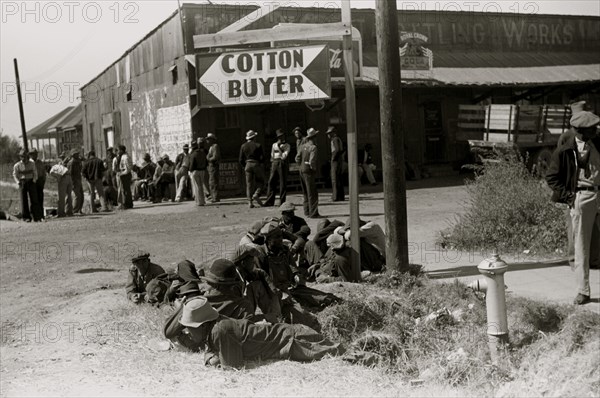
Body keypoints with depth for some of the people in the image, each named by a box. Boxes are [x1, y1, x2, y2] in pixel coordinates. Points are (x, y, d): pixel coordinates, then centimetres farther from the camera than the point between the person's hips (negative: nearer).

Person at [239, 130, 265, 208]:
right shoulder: (258, 145, -4)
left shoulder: (243, 146, 5)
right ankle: (256, 195, -11)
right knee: (260, 181, 13)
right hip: (256, 164, -3)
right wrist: (261, 162, 14)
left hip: (248, 165, 3)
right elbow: (262, 158, -7)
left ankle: (250, 202, -2)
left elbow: (241, 160, 4)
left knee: (249, 184, 5)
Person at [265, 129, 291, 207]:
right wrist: (272, 166, 12)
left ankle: (282, 202, 2)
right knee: (271, 182, -3)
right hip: (275, 164, 4)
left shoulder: (287, 146, 2)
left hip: (283, 164, -4)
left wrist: (278, 147, -7)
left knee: (283, 183, -3)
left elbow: (284, 156, -10)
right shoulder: (274, 145, 15)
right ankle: (269, 201, -2)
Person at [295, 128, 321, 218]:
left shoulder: (303, 146, 6)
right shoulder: (313, 147, -15)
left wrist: (302, 166, 14)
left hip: (302, 171, 8)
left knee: (306, 193, 17)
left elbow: (297, 158, 7)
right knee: (312, 194, -2)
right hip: (309, 172, -8)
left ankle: (307, 212, 23)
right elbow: (312, 161, -22)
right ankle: (313, 213, -1)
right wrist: (314, 169, -8)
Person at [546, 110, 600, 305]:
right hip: (582, 197, -3)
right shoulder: (565, 151, -5)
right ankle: (583, 291, 9)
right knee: (581, 246, 2)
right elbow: (551, 177, 1)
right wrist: (568, 196, -6)